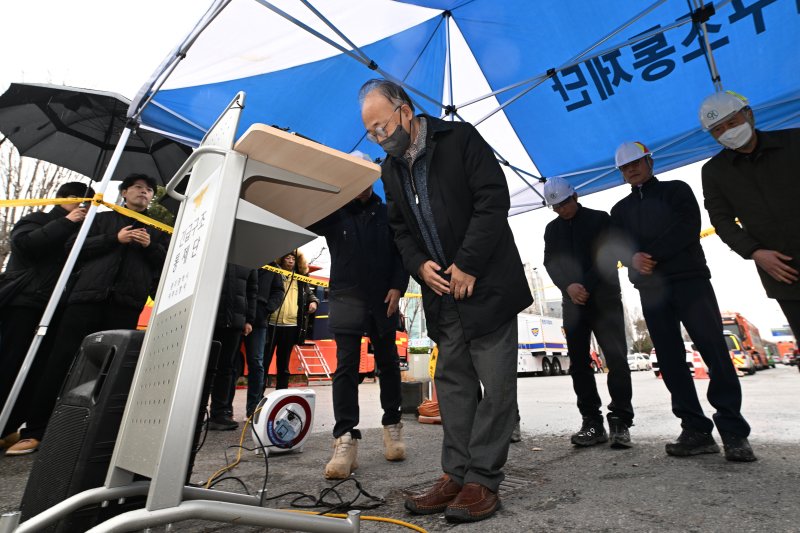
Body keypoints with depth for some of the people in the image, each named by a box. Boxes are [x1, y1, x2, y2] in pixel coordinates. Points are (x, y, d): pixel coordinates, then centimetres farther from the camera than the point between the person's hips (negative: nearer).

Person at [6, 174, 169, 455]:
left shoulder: (157, 230, 20)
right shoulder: (103, 218, 20)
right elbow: (73, 247, 8)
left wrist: (151, 246, -7)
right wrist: (114, 239, -4)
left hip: (126, 303, 0)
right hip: (88, 295, 1)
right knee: (61, 361, -1)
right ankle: (34, 431, 6)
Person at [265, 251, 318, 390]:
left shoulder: (300, 279, 13)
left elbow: (310, 293, 23)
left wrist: (314, 301, 4)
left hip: (291, 326, 3)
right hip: (272, 324, -3)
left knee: (283, 364, 13)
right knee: (264, 361, 1)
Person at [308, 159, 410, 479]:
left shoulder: (387, 213, 9)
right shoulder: (334, 213, 8)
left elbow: (401, 252, 6)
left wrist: (397, 286, -7)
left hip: (383, 300, 2)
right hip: (346, 298, -1)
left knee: (387, 362, 11)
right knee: (346, 365, -6)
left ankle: (392, 424, 27)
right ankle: (345, 438, -2)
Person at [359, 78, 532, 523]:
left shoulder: (460, 139, -3)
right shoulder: (392, 168, 14)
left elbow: (494, 199, -12)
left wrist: (467, 265, -16)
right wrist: (419, 266, -5)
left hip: (486, 283, -5)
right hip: (442, 293, 6)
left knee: (496, 383, -2)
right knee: (453, 385, 8)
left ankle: (482, 481, 9)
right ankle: (456, 475, 18)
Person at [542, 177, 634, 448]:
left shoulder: (600, 219, 6)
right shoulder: (552, 229, 15)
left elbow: (608, 257, -4)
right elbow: (551, 263, 3)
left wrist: (586, 286, -15)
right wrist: (569, 287, -15)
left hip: (604, 299, -3)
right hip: (573, 302, 3)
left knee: (616, 358, -9)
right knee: (579, 363, 0)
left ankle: (620, 422, 0)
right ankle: (592, 423, 7)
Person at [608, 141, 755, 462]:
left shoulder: (677, 190, 12)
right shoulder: (620, 209, 20)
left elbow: (688, 228, -5)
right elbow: (618, 245, 4)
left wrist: (651, 255, -13)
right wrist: (634, 259, -18)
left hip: (690, 279, -3)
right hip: (651, 290, 3)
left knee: (714, 350, -8)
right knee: (670, 360, 0)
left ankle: (733, 431, 0)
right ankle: (697, 431, 5)